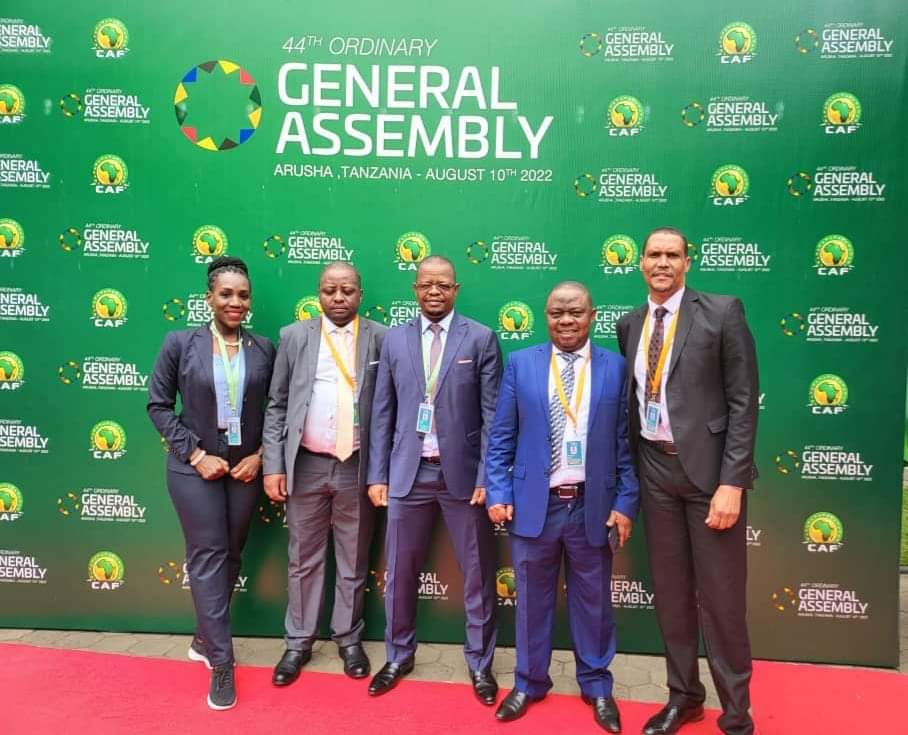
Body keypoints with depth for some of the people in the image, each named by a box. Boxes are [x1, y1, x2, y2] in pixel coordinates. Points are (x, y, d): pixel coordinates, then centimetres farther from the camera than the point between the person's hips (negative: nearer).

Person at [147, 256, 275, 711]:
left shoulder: (264, 350, -2)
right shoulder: (179, 343, -7)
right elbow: (158, 405, -5)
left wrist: (261, 455, -8)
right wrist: (195, 454, -12)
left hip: (246, 467, 3)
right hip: (195, 467, -2)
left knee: (230, 555, 14)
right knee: (207, 556, 1)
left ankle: (204, 638, 36)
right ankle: (222, 664, 11)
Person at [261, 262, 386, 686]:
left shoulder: (381, 339, 0)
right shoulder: (294, 336, 3)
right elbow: (276, 406, 3)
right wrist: (273, 465, -4)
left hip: (357, 467, 0)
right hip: (306, 466, 1)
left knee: (353, 562, 12)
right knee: (304, 560, 12)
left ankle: (349, 639, 30)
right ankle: (299, 642, 28)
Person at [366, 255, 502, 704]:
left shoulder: (481, 338, -1)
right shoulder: (394, 340, 7)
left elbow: (493, 414, -3)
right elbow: (382, 413, 7)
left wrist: (487, 477, -9)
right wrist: (377, 474, 3)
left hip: (463, 473, -2)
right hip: (408, 473, 2)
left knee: (478, 575, 9)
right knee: (399, 573, 13)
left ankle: (479, 663, 29)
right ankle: (399, 656, 34)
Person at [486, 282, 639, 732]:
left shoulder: (616, 367, 1)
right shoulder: (520, 364, 2)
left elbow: (625, 442, 1)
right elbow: (501, 437, 2)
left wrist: (625, 503, -3)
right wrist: (498, 492, -5)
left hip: (593, 505, 0)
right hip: (534, 503, 0)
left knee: (593, 600, 14)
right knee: (532, 598, 13)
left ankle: (596, 684, 34)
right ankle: (529, 681, 32)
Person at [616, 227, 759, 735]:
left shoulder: (722, 312, -6)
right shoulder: (630, 325, 9)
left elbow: (744, 401, -9)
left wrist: (732, 482, -15)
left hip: (709, 468, -4)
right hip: (656, 470, 5)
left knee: (721, 597, 5)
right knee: (671, 592, 15)